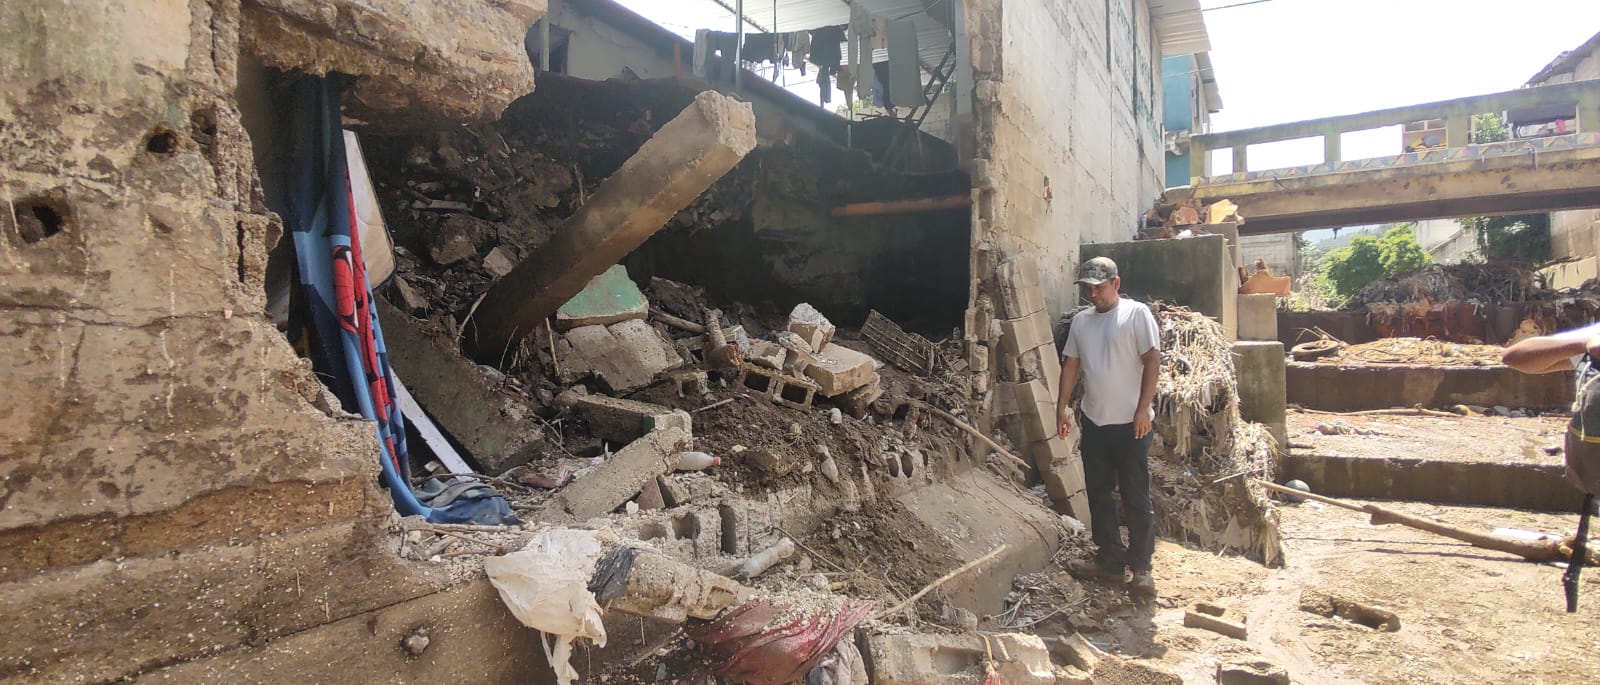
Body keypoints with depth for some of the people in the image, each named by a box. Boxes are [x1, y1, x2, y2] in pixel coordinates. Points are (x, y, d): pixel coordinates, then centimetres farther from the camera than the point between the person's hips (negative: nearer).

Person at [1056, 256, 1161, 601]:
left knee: (1136, 498, 1)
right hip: (1094, 421, 7)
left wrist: (1144, 409, -15)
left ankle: (1140, 568, 11)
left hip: (1130, 423, -6)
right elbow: (1071, 364, 14)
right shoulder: (1080, 321, 10)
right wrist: (1062, 406, 8)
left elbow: (1152, 361, -11)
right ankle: (1110, 560, 25)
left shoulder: (1137, 314, -8)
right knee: (1099, 495, 13)